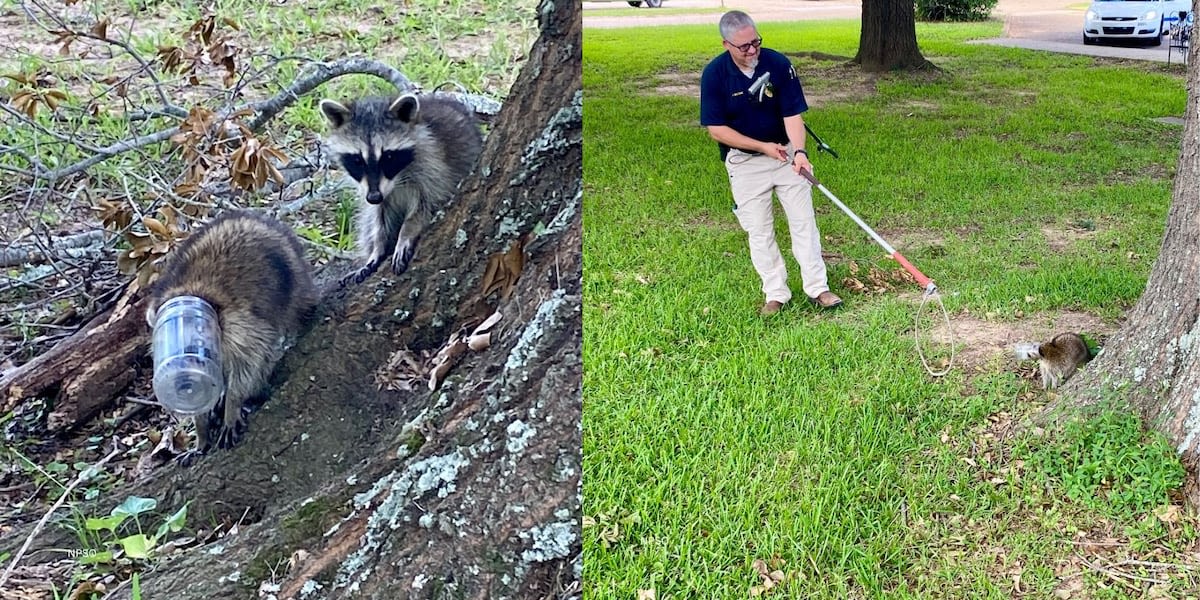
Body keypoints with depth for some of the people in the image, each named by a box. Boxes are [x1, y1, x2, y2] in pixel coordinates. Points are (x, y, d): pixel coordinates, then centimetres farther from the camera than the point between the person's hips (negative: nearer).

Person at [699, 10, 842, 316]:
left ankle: (817, 288, 12)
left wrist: (799, 151, -31)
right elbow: (716, 129, -13)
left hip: (786, 153, 1)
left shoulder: (778, 64, -14)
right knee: (759, 231, 4)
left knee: (804, 221, 3)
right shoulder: (714, 74, -16)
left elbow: (792, 114, -13)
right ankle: (776, 294, 16)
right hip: (744, 162, -1)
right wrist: (763, 146, -17)